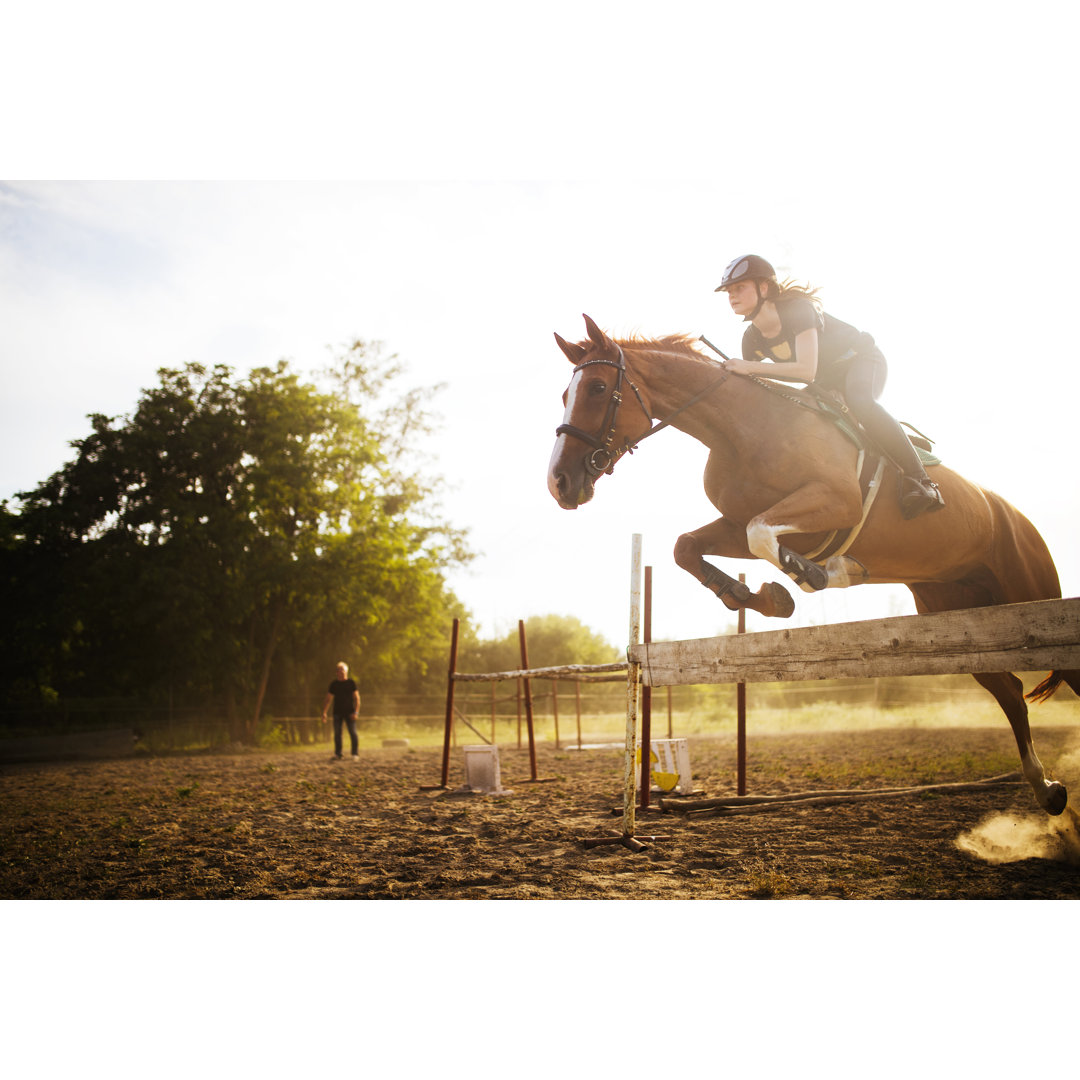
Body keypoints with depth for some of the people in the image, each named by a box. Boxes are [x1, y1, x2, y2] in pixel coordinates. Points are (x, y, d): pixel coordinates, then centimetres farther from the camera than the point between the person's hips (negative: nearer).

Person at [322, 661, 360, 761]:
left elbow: (357, 698, -1)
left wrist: (355, 712, -11)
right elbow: (328, 699, 10)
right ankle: (337, 755, 9)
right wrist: (324, 712, 0)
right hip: (337, 712, 2)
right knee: (337, 734, 1)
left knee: (353, 733, -8)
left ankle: (355, 754, -6)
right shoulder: (334, 684, 8)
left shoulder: (351, 683, 1)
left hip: (349, 712, -2)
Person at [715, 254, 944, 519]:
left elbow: (806, 370, -40)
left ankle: (919, 479, -36)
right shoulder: (752, 339, -9)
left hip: (861, 359, -8)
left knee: (859, 402, -38)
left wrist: (750, 367, -42)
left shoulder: (798, 309, -29)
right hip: (827, 381, 8)